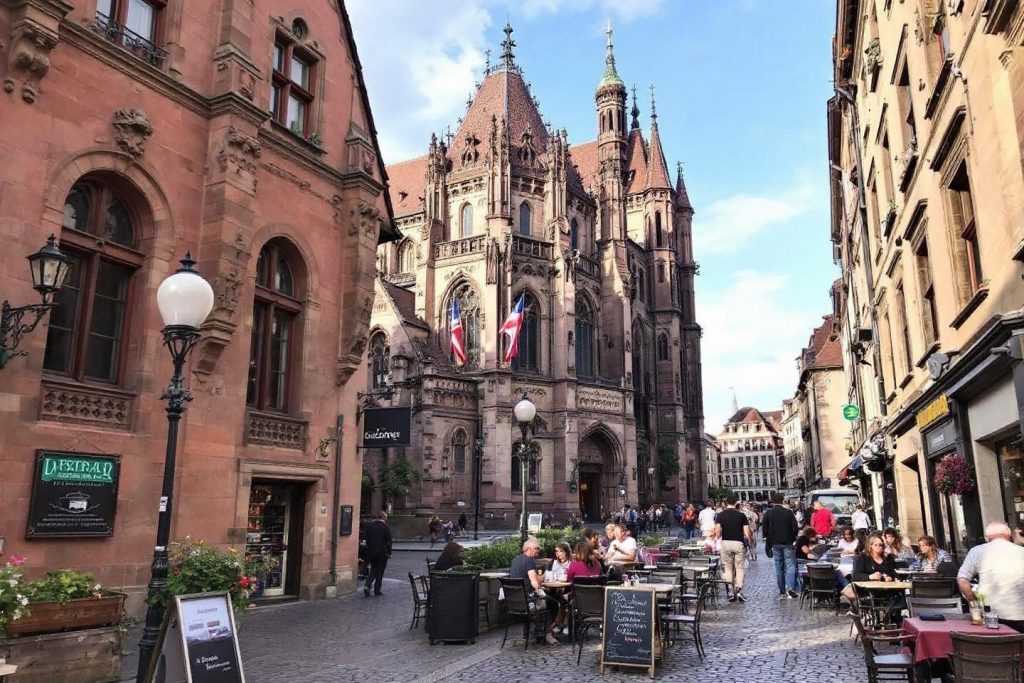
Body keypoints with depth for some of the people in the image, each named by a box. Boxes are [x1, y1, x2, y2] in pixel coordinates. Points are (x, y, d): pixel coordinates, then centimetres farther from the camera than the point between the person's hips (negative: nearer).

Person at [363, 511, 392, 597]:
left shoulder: (369, 525, 3)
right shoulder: (386, 527, -11)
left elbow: (367, 539, 8)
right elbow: (388, 542, -9)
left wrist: (368, 550, 14)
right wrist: (389, 553, 0)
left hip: (371, 552, 4)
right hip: (382, 553, -4)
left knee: (372, 570, 16)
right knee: (380, 572, 7)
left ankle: (367, 586, -3)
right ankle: (377, 590, 9)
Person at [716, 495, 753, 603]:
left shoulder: (720, 515, 0)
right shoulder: (741, 515, -1)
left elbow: (717, 531, -8)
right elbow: (747, 533, -5)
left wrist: (717, 539, 11)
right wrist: (750, 542, 12)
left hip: (726, 543, 1)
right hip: (738, 543, -1)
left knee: (728, 568, 10)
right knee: (740, 568, 6)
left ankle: (731, 592, 8)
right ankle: (739, 590, -6)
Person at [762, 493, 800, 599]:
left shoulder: (768, 514, 0)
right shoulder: (789, 512, -4)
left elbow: (764, 529, -3)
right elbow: (795, 528, -5)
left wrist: (768, 540, 10)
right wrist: (793, 538, 10)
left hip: (775, 543, 2)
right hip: (788, 543, -1)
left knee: (779, 568, 8)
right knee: (790, 565, 1)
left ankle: (782, 592, 9)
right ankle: (790, 588, -17)